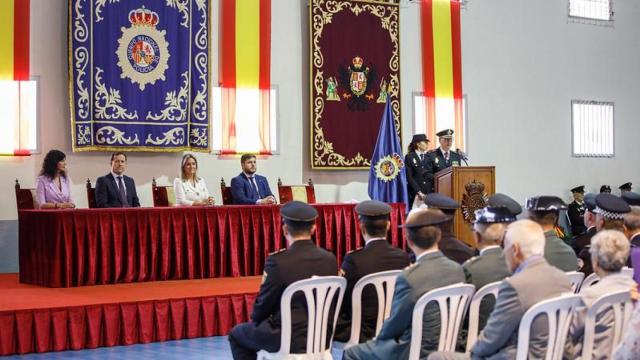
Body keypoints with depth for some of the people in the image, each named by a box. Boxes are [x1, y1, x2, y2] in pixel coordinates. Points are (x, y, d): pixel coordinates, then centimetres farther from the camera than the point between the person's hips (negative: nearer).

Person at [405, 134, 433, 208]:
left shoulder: (428, 157, 15)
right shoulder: (409, 157, 1)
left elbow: (431, 175, 12)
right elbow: (409, 177, -5)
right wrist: (418, 192, -12)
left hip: (429, 193, 4)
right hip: (415, 194, -4)